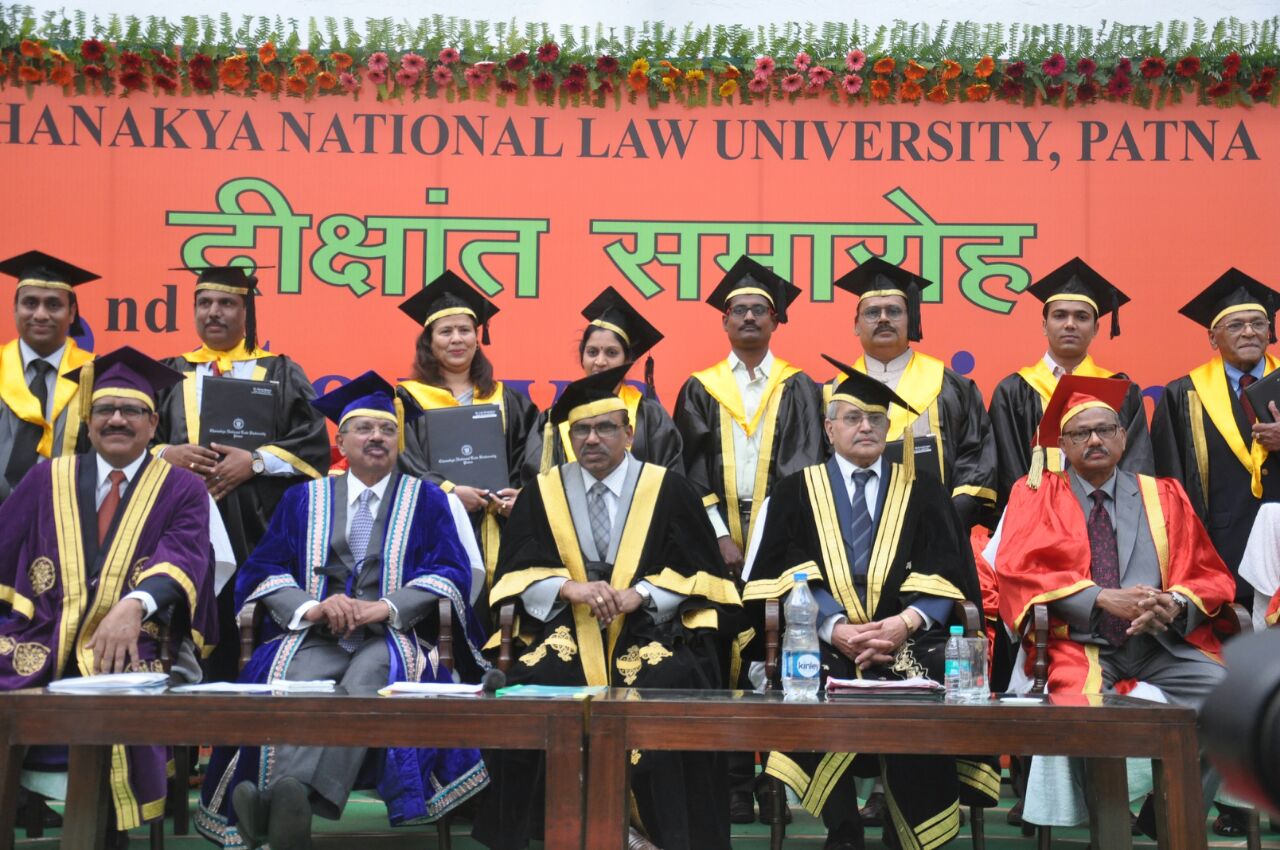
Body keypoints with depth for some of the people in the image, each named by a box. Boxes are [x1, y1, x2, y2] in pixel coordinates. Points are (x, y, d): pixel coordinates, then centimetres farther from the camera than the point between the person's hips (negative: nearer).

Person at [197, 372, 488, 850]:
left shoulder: (425, 499, 15)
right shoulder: (304, 499, 19)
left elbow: (451, 572, 4)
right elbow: (264, 570, 10)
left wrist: (385, 608, -13)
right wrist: (311, 608, -12)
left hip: (391, 637, -1)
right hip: (314, 636, 2)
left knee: (366, 682, -37)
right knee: (290, 682, -34)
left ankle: (286, 794, -55)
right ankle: (286, 808, -51)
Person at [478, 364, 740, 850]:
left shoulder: (667, 490, 6)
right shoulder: (543, 493, 10)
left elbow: (700, 573, 2)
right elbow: (517, 573, 5)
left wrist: (638, 595, -15)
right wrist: (571, 589, -15)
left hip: (649, 631, -1)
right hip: (566, 632, 2)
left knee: (671, 688, -31)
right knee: (525, 691, -26)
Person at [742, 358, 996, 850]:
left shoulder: (923, 491, 17)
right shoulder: (796, 492, 14)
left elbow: (946, 575, 7)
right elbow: (788, 578, 3)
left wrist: (906, 622, -13)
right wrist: (835, 627, -14)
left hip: (908, 642, 1)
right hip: (824, 642, 0)